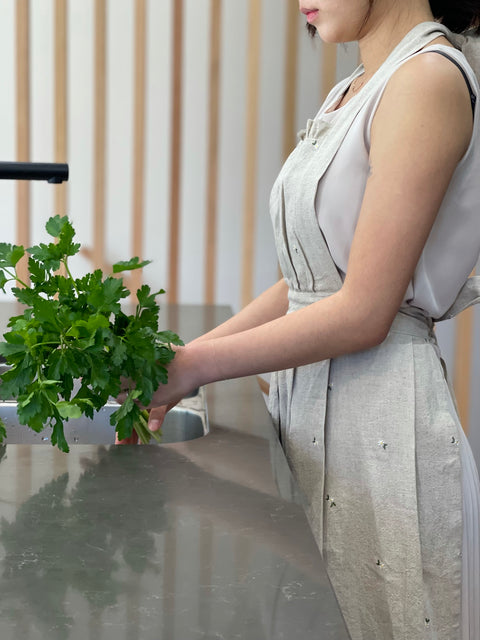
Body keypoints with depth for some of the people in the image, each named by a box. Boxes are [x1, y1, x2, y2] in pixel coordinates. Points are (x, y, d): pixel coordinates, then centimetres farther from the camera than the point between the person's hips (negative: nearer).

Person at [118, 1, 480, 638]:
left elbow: (362, 312, -18)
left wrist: (193, 366, -14)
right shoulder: (351, 91, 13)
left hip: (379, 421, -8)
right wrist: (173, 367, 5)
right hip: (309, 405, 8)